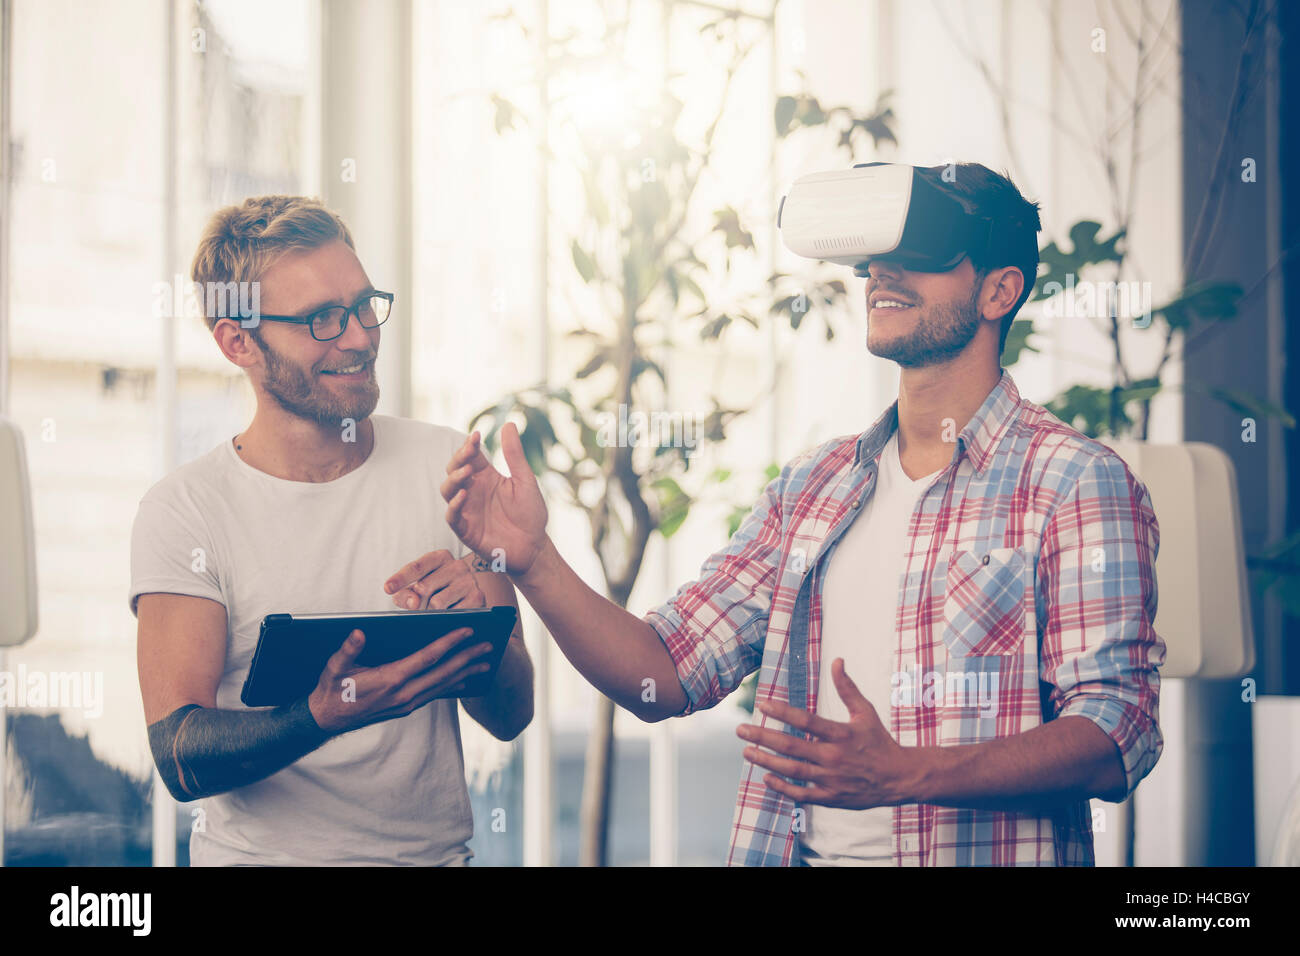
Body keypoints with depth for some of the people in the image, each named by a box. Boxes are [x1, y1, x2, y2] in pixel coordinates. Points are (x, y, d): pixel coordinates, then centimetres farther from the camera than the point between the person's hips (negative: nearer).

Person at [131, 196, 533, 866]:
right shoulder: (184, 510, -2)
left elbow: (511, 715, 5)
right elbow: (179, 759, -10)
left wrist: (471, 624, -15)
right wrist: (326, 716, -27)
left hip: (433, 849, 3)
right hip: (258, 854, -3)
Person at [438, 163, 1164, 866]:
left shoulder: (1077, 481, -2)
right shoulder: (812, 486, 16)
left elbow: (1118, 738, -11)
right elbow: (666, 676, 12)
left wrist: (903, 775, -23)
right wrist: (534, 561, -3)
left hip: (980, 852, -4)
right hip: (798, 851, 5)